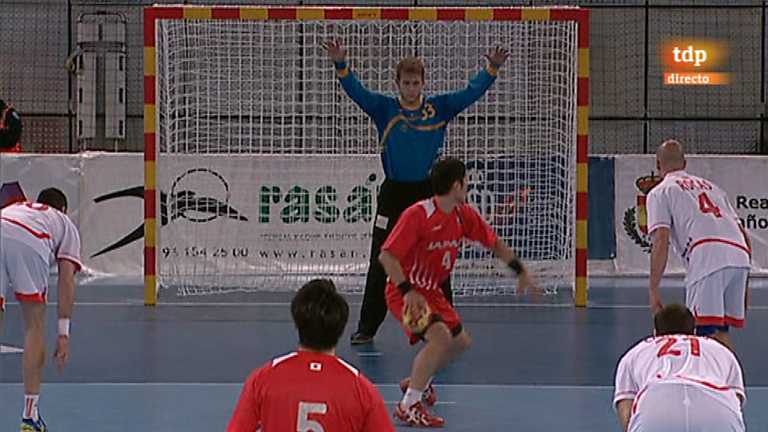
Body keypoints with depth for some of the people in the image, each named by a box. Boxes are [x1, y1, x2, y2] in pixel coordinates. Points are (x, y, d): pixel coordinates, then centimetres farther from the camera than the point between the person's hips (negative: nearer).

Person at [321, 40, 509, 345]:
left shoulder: (439, 108, 2)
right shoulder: (384, 108, -1)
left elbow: (471, 93, 0)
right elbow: (356, 91, -11)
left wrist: (492, 68, -13)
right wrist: (340, 65, -26)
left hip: (428, 193, 1)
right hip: (394, 194, 0)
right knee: (380, 264, 3)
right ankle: (367, 328, 11)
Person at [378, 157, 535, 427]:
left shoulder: (464, 215, -1)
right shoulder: (417, 215, -24)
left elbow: (494, 243, 15)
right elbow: (386, 256, -27)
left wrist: (520, 271, 12)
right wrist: (408, 292, -34)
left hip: (432, 291, 9)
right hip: (405, 291, -9)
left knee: (461, 342, 17)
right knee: (440, 337, -28)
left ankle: (418, 382, 39)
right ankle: (408, 407, -22)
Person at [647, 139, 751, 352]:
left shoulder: (660, 192, 17)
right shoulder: (710, 186, 34)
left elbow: (661, 241, 1)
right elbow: (744, 235, 29)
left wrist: (653, 291, 1)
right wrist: (742, 286, 34)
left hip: (706, 256, -6)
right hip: (740, 255, 6)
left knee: (707, 333, -9)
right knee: (721, 331, 16)